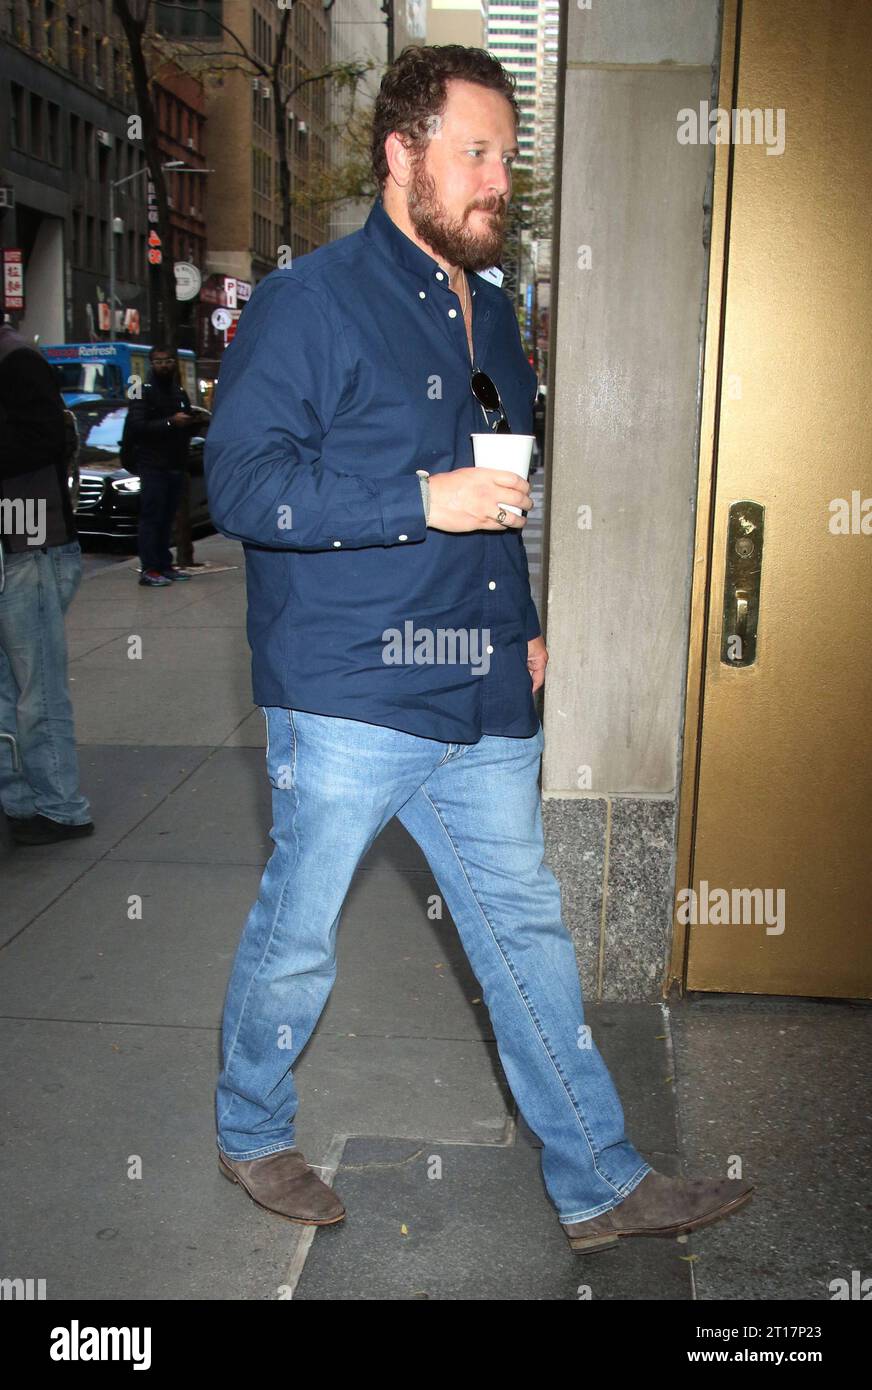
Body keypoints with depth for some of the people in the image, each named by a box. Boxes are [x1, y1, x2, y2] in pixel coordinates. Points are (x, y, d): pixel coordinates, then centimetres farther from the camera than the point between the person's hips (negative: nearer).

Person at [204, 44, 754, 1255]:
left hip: (484, 702, 7)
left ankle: (599, 1185, 23)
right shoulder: (307, 303, -6)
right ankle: (252, 1133, 34)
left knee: (529, 934, 11)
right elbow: (240, 483, -15)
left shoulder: (490, 314, 17)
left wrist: (525, 620, 16)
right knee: (298, 936, 8)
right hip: (346, 698, -6)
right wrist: (421, 502, -21)